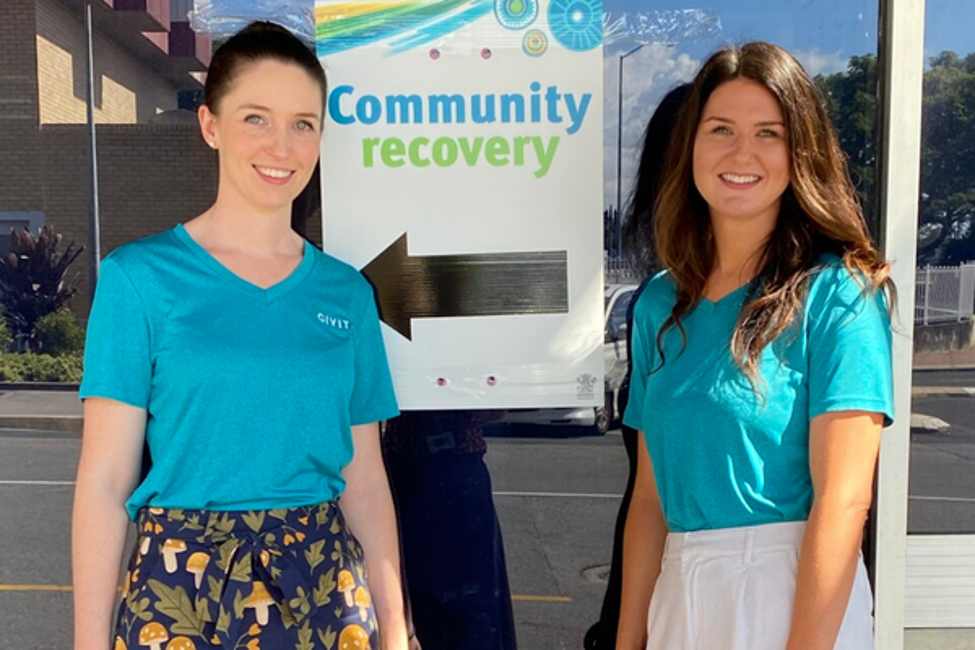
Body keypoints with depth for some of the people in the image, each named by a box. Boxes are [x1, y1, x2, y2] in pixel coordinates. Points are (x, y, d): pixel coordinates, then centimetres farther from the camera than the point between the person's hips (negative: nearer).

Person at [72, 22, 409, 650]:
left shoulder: (347, 292, 2)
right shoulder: (141, 275, -6)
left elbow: (365, 481, 4)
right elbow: (104, 481, -6)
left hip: (325, 582, 3)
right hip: (180, 582, -2)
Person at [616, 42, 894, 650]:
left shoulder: (837, 292, -11)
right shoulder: (660, 303, 4)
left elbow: (844, 499, -16)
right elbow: (651, 494, 5)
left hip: (796, 595, -5)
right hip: (677, 595, 5)